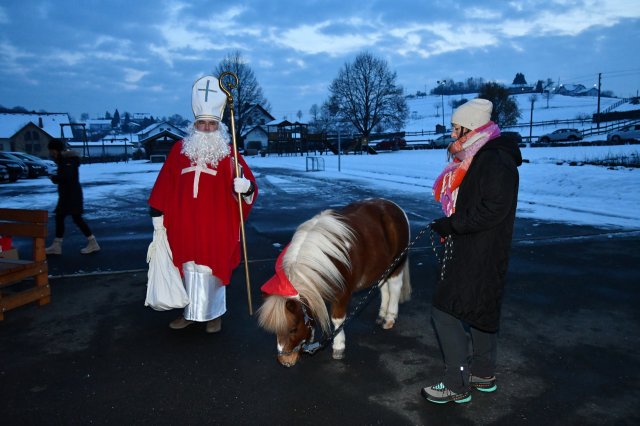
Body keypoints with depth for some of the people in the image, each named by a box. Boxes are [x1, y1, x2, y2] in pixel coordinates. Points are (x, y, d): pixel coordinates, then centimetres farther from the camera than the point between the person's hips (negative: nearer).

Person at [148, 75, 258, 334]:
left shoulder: (228, 154, -3)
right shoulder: (179, 149, 5)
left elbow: (248, 188, -8)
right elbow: (164, 186, 7)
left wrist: (246, 187, -31)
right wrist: (157, 215, 6)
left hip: (216, 226, -2)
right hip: (185, 225, 3)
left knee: (212, 268, 7)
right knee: (190, 268, 12)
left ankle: (214, 314, 24)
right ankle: (192, 312, 29)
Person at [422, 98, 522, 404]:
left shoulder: (496, 161, -19)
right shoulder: (478, 158, 12)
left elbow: (493, 210, -25)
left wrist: (450, 224, -19)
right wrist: (448, 226, 6)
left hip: (479, 256, -10)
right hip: (471, 250, 10)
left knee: (445, 312, -6)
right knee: (480, 310, 19)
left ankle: (457, 385, 7)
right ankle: (483, 375, 36)